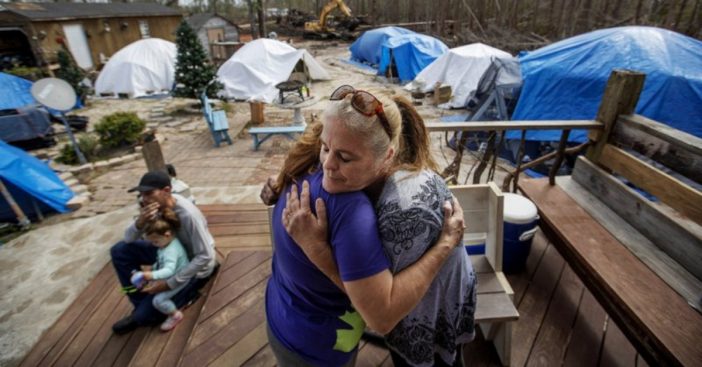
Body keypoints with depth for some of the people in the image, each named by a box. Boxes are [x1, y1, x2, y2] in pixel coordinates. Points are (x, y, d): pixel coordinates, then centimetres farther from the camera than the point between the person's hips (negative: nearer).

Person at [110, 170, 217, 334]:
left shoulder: (187, 214, -33)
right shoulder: (155, 205, -11)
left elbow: (206, 256, -31)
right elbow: (128, 239, -4)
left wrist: (169, 284, -28)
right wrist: (140, 223, -27)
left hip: (194, 266, -7)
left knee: (146, 315, -13)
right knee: (119, 251, -3)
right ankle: (141, 304, 6)